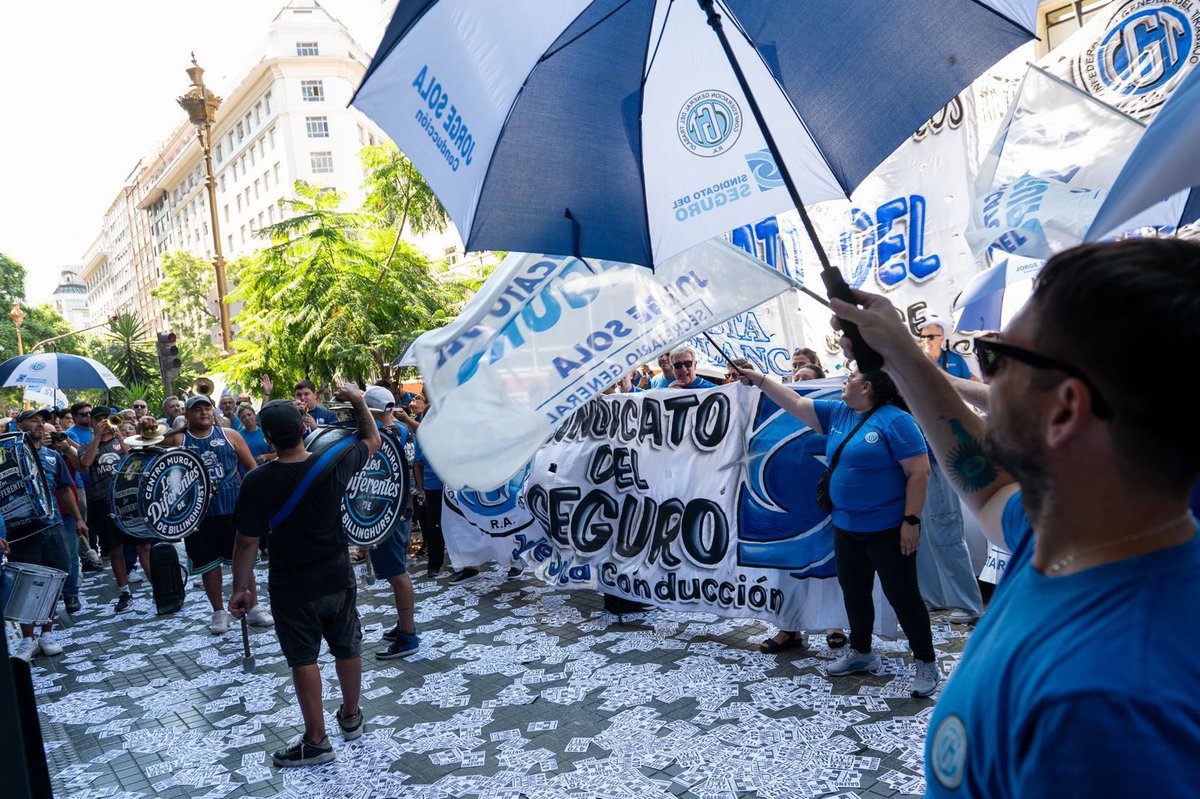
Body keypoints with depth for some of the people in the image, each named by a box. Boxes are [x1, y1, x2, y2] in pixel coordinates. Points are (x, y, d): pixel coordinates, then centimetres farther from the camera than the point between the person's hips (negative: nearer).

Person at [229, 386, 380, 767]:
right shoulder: (333, 463, -12)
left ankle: (316, 740, 18)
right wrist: (359, 402, 15)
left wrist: (240, 588, -1)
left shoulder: (257, 482, -18)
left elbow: (247, 542, -13)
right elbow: (372, 441, 7)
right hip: (338, 578, 3)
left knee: (303, 659, 9)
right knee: (347, 649, 19)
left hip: (292, 588, -3)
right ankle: (351, 717, 37)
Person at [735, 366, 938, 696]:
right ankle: (861, 652, 35)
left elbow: (919, 472, -17)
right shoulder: (837, 413, 7)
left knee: (902, 595, 1)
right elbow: (795, 403, 13)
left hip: (888, 528, -8)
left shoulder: (895, 421, -15)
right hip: (846, 526, 8)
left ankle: (926, 662, 16)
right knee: (853, 591, 17)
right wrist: (759, 379, 13)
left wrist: (912, 520, -19)